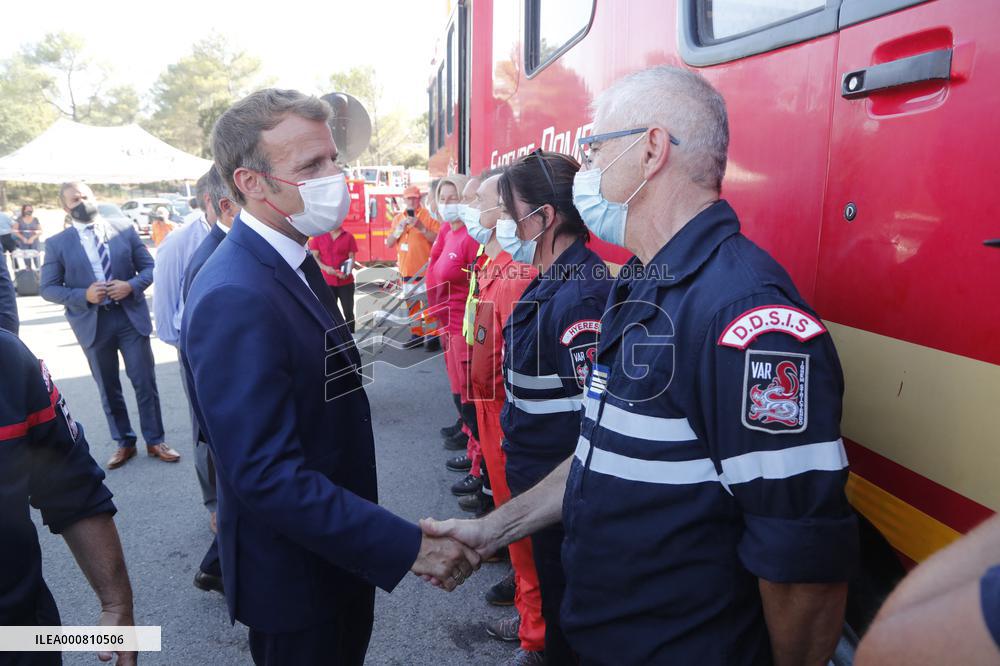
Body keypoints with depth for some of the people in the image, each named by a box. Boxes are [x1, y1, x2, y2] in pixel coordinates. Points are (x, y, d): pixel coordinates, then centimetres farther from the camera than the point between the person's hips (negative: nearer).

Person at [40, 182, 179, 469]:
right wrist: (83, 295, -16)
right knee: (108, 389, 12)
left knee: (145, 382, 4)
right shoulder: (57, 244, 0)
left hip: (131, 317, 0)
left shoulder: (125, 230, 3)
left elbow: (149, 267, 5)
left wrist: (131, 285, -14)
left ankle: (154, 441, 18)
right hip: (93, 323, 0)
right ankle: (124, 443, 27)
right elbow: (48, 289, 0)